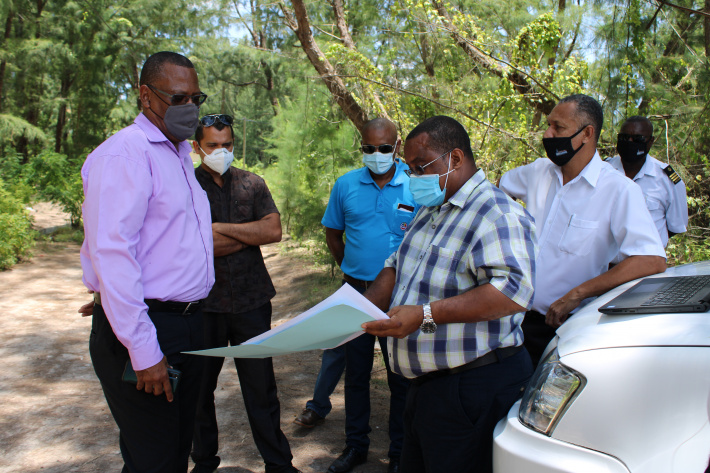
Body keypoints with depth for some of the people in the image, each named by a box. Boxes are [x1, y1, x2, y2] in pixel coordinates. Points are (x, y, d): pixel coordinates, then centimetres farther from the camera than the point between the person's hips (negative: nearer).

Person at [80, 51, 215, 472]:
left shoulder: (181, 154, 15)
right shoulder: (125, 152, -14)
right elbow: (111, 255, -22)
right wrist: (143, 351, -22)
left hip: (188, 325, 9)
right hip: (147, 330, -8)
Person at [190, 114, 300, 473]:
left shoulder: (252, 184, 7)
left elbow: (274, 230, -6)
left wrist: (221, 229, -11)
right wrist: (249, 236, -8)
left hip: (251, 301, 1)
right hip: (203, 304, -1)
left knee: (261, 385, 8)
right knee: (200, 386, 13)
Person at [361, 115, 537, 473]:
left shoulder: (496, 213, -18)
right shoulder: (431, 210, 13)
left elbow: (513, 289, -31)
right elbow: (396, 267, 19)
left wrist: (426, 314, -32)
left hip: (474, 387, -9)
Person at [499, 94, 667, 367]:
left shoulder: (619, 190, -12)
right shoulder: (538, 171, 5)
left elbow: (653, 261, -23)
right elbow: (498, 189, 28)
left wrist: (577, 294, -27)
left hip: (562, 326, -4)